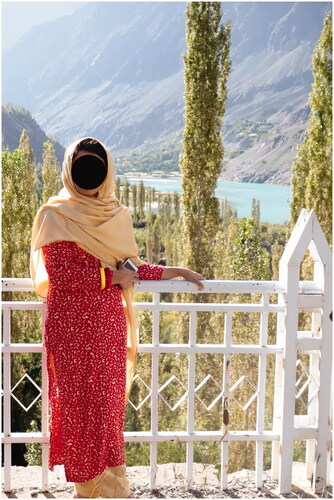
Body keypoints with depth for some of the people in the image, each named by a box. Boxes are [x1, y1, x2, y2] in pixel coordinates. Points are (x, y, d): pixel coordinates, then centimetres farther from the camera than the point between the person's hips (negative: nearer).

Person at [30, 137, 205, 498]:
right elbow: (59, 273, -13)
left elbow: (131, 267, 17)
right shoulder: (56, 215, -4)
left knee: (108, 407, 7)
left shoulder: (117, 215, 13)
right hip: (72, 325, -5)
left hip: (109, 324, 5)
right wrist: (111, 275, -11)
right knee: (82, 407, -2)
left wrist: (175, 272, 13)